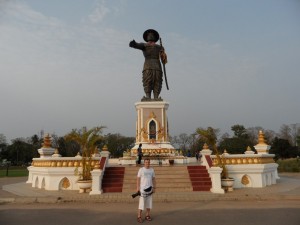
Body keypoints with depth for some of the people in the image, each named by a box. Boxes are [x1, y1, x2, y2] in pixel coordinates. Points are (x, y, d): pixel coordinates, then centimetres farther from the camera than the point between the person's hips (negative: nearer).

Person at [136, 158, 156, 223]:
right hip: (143, 188, -4)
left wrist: (154, 188, 5)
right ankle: (139, 217, 2)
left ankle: (147, 216, 19)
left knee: (149, 202, 8)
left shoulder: (152, 170, 6)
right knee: (141, 203, -5)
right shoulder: (141, 169, -6)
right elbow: (138, 179, -5)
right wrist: (137, 188, -10)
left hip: (150, 188, 4)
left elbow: (153, 179, 10)